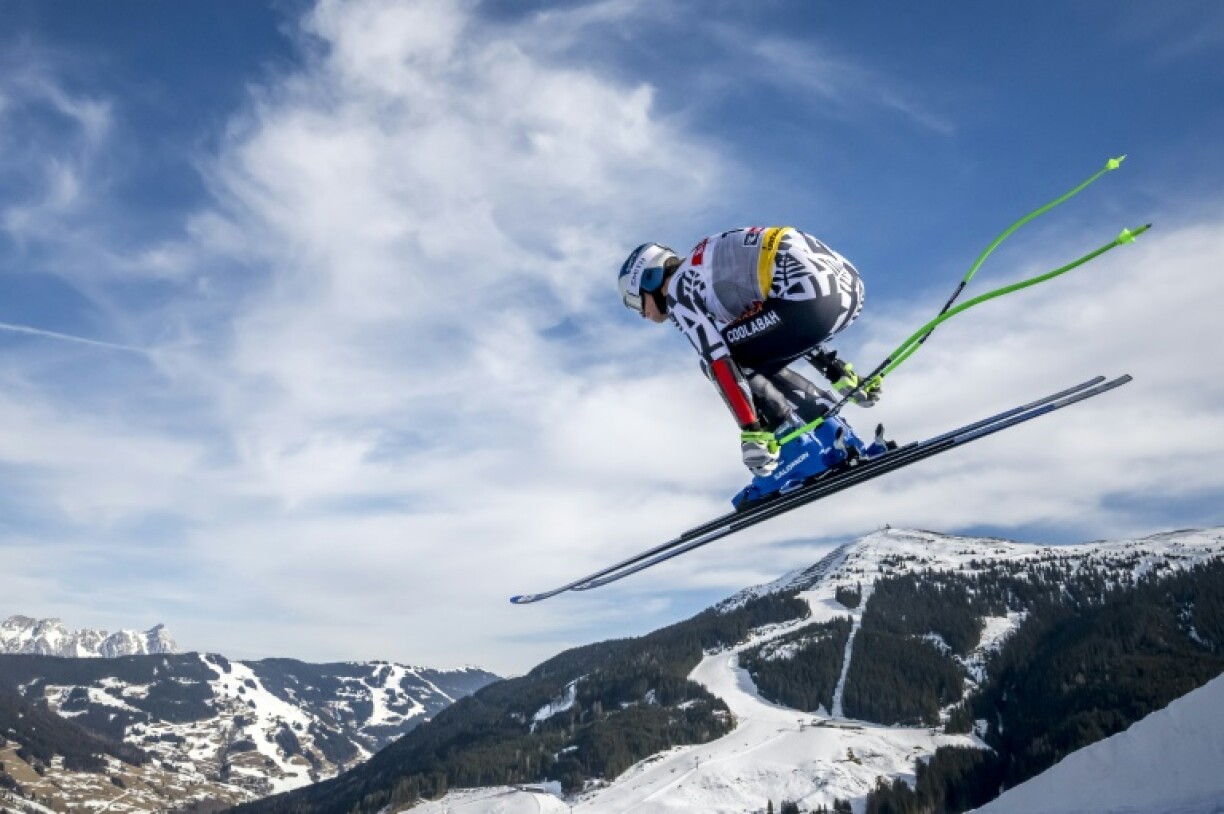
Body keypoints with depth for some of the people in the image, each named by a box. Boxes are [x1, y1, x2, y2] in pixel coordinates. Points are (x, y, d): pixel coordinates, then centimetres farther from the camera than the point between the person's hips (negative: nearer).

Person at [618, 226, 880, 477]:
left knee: (714, 362, 4)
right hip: (847, 285, 10)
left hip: (812, 297, -10)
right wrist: (837, 373, 32)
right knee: (758, 365, 22)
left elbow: (719, 360, -8)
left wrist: (752, 432, -9)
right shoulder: (710, 273, 30)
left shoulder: (678, 291, 3)